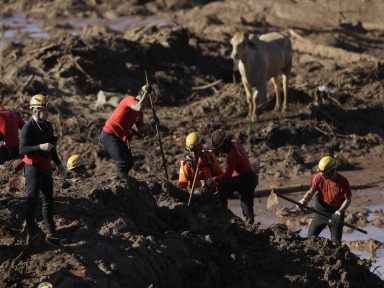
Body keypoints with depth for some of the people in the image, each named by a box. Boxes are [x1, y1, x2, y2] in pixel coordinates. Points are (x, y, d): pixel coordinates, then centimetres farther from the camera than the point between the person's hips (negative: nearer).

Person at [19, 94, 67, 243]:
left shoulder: (48, 126, 10)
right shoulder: (28, 128, -15)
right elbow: (22, 150, -23)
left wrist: (59, 164, 23)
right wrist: (40, 147, -34)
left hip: (46, 168, 8)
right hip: (33, 168, -8)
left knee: (48, 199, 9)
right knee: (32, 198, -6)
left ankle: (51, 232, 15)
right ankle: (30, 228, 5)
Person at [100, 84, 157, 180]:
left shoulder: (139, 113, 14)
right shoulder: (130, 99, -13)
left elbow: (140, 129, 12)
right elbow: (139, 107, -35)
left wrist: (151, 124, -4)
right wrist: (147, 92, -25)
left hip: (121, 137, 10)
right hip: (109, 135, -10)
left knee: (129, 163, 12)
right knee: (122, 163, -19)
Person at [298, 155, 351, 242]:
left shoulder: (343, 182, -20)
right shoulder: (318, 177, -13)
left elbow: (348, 199, -12)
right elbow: (311, 192, -6)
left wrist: (338, 213, -23)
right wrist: (304, 201, -28)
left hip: (336, 213, -3)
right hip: (321, 211, 3)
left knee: (336, 241, -1)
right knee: (311, 236, 3)